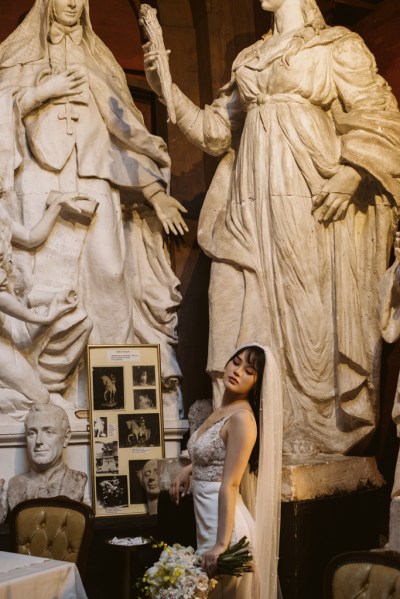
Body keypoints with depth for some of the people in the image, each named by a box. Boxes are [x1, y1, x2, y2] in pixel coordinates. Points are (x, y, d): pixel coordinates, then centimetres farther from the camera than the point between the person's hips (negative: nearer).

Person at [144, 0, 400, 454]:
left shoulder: (338, 46, 9)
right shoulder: (248, 59, 23)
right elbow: (214, 132, 21)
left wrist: (351, 173, -18)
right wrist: (164, 86, 12)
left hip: (315, 201, -5)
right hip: (252, 207, 5)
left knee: (313, 321, -7)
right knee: (249, 317, -3)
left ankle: (318, 438, 0)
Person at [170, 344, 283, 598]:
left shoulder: (242, 417, -18)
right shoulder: (223, 410, 8)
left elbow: (230, 485, -23)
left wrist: (221, 544, -26)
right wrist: (189, 470, 15)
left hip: (224, 525, -9)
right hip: (208, 521, 9)